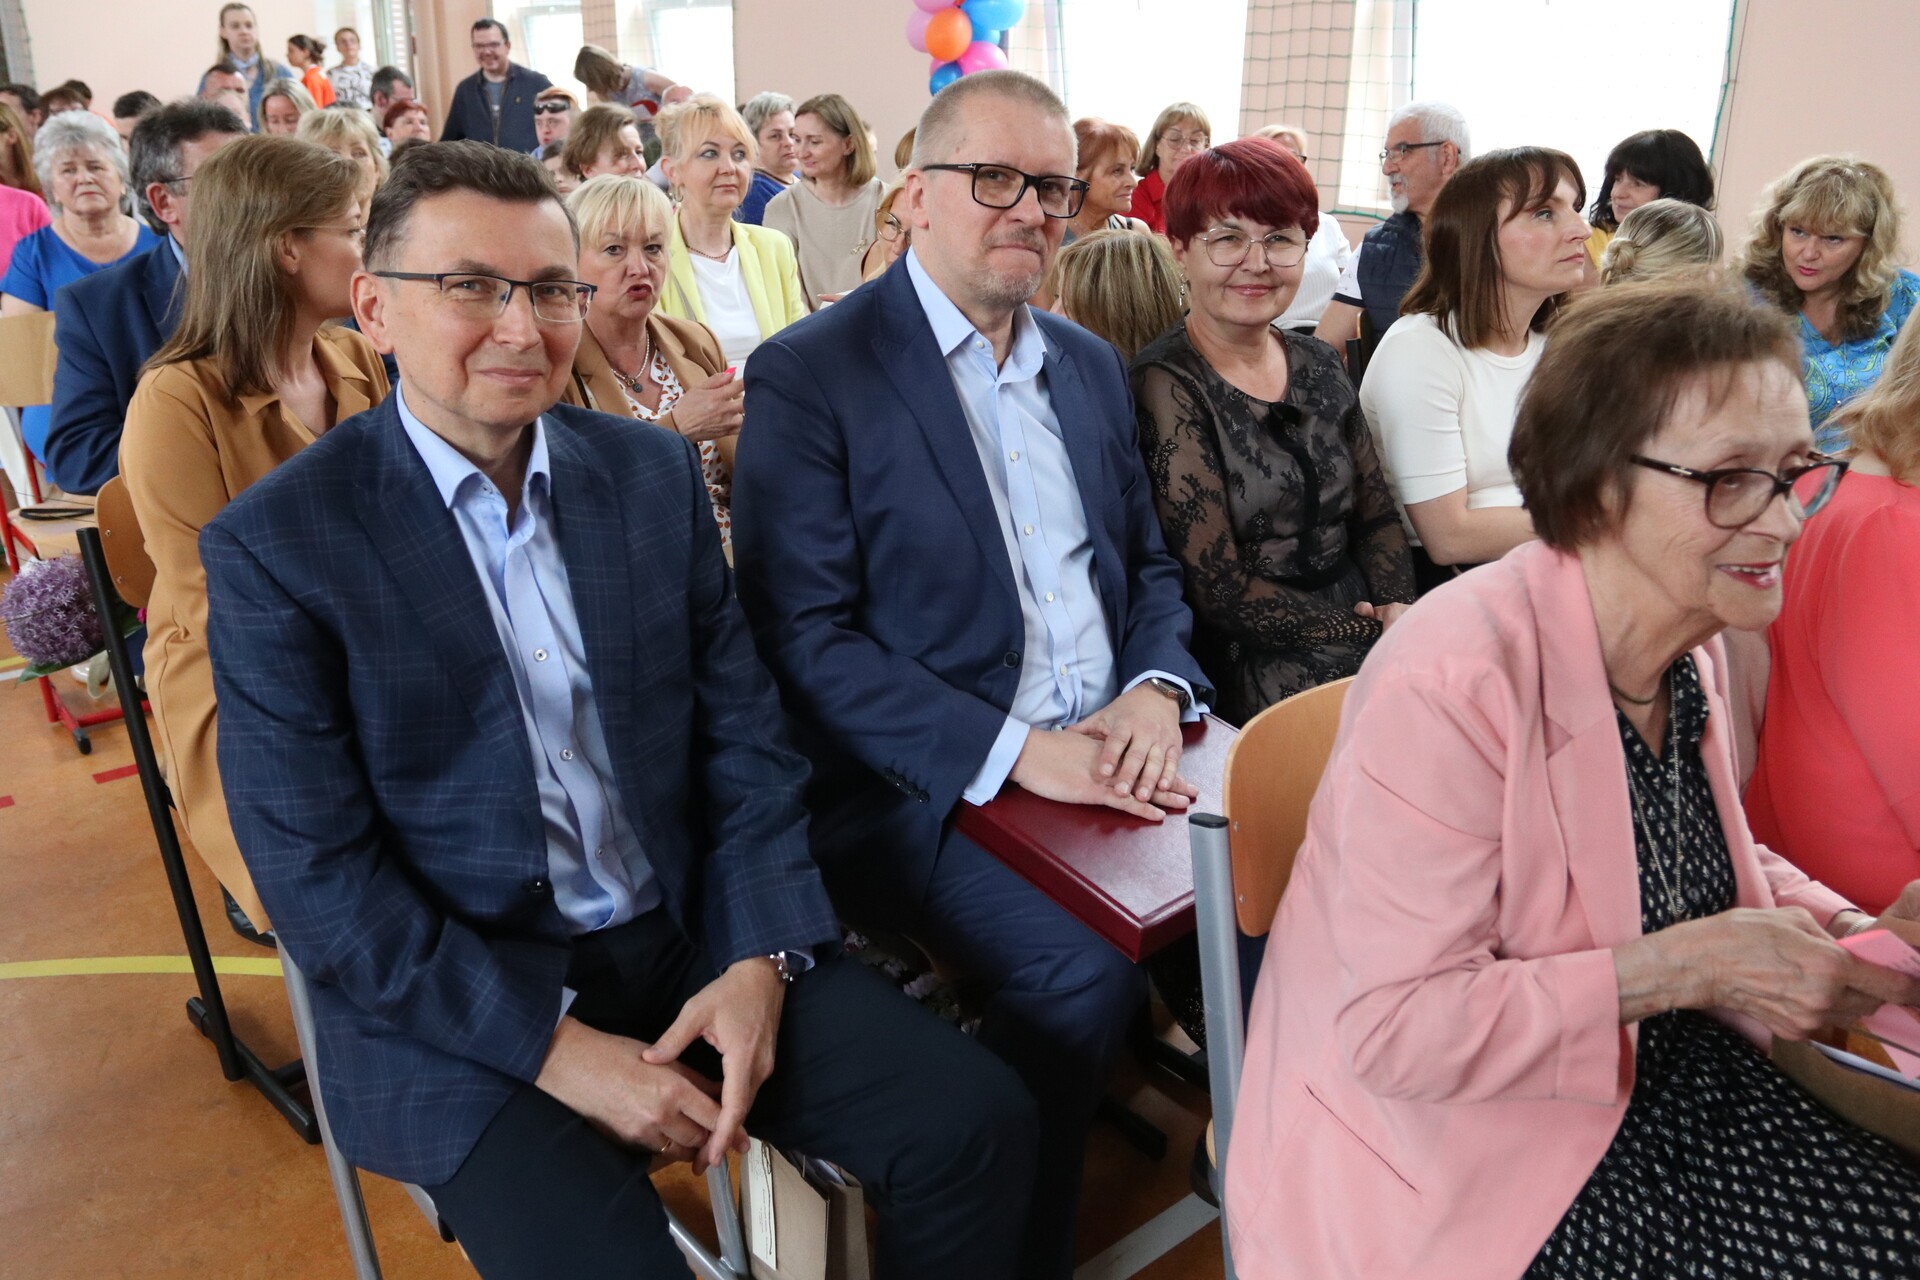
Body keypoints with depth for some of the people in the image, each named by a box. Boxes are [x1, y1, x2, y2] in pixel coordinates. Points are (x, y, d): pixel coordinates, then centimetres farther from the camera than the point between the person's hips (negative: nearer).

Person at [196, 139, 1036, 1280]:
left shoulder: (656, 473, 4)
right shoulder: (276, 547, -8)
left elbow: (745, 732, 4)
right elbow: (316, 872, -10)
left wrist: (761, 957, -9)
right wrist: (550, 1045, -16)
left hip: (700, 941, 4)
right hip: (459, 1007, -3)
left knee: (978, 1124, -9)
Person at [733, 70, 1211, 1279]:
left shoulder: (1092, 362, 15)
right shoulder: (810, 374, -6)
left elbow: (1148, 564, 17)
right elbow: (806, 637, -13)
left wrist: (1158, 690, -6)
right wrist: (1016, 749, -20)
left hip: (1108, 754, 6)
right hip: (929, 785, -6)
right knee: (1082, 969, -27)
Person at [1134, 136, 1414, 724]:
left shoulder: (1320, 365, 11)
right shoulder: (1166, 385, -9)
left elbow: (1377, 517, 16)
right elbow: (1217, 587, -13)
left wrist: (1398, 609, -4)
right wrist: (1361, 633, -11)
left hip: (1365, 630, 7)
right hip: (1247, 671, -6)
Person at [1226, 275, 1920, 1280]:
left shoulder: (1694, 648, -1)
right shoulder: (1453, 680, -28)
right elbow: (1392, 1031, -27)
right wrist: (1682, 966, -27)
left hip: (1653, 1069, 8)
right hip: (1445, 1136, -7)